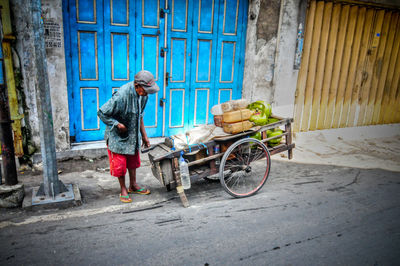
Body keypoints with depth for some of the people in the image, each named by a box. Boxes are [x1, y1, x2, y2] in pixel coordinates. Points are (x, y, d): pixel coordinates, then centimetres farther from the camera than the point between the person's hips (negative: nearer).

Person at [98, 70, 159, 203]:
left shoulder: (142, 94, -8)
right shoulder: (121, 95, -32)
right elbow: (102, 113, -22)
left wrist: (144, 136, 8)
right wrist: (118, 125, -26)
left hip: (133, 134, 7)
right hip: (118, 136, -7)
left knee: (133, 160, 18)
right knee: (120, 164, 4)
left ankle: (133, 185, 36)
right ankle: (123, 190, 24)